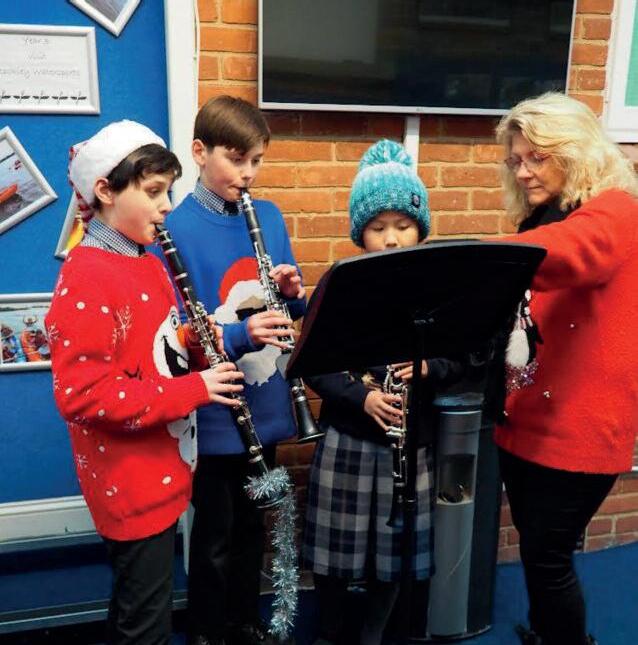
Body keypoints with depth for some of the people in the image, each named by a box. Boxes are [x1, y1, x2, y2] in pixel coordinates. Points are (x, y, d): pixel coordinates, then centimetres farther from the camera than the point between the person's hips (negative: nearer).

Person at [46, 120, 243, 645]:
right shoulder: (86, 278, -21)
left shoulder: (148, 265, 7)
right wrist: (193, 390, -25)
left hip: (162, 472, 9)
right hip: (130, 483, -8)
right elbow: (82, 394, -25)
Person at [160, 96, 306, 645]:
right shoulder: (176, 228, -14)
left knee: (252, 526, 21)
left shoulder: (270, 217, 3)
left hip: (264, 404, 5)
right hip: (214, 413, -5)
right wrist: (240, 335, -31)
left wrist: (294, 292, -13)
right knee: (214, 536, 11)